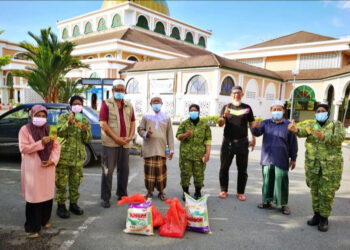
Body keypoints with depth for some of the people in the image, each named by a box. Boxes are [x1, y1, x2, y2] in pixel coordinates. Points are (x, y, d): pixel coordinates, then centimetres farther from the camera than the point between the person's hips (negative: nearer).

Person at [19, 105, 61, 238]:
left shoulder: (49, 129, 8)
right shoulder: (25, 129, -5)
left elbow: (56, 146, 5)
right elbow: (23, 148, -11)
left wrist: (53, 160, -9)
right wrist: (41, 143, -21)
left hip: (47, 167, 4)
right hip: (32, 168, -4)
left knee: (47, 194, 11)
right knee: (33, 197, -1)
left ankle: (45, 220, 30)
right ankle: (32, 227, 10)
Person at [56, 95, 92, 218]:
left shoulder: (85, 121, 10)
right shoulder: (63, 117, 0)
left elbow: (87, 140, 5)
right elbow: (59, 133, -14)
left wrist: (85, 131, -15)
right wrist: (68, 123, -28)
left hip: (78, 157, 4)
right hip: (64, 156, -3)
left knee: (75, 182, 12)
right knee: (61, 182, 1)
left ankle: (73, 203, 27)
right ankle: (61, 206, 15)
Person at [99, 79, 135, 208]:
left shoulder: (129, 106, 14)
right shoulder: (106, 104, -2)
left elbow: (132, 123, 15)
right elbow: (103, 124, -10)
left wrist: (130, 137, -3)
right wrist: (116, 138, -15)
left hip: (125, 143, 5)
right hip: (110, 143, -5)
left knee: (124, 170, 12)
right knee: (108, 171, 0)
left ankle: (122, 194, 27)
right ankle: (105, 198, 10)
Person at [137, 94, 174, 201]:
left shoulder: (166, 117, 10)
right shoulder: (146, 116, 8)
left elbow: (170, 134, 8)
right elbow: (140, 129, 8)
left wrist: (171, 149, 3)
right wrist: (145, 134, -14)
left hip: (162, 149, 1)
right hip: (148, 149, 0)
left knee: (161, 171, 3)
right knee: (149, 170, 3)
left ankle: (161, 191, 17)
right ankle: (149, 191, 18)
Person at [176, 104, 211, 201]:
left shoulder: (204, 124, 7)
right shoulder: (184, 124, 6)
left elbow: (208, 139, 4)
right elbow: (178, 136, 3)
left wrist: (207, 152, -4)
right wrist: (186, 134, -18)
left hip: (199, 154, 0)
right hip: (186, 154, 0)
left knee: (199, 174, 2)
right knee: (185, 173, 1)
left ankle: (198, 193, 20)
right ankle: (185, 192, 18)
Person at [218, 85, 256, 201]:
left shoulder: (247, 108, 7)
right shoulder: (226, 107, 4)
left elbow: (251, 124, 11)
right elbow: (220, 124, -4)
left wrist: (253, 138, 2)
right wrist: (224, 116, -24)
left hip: (242, 142, 1)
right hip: (228, 142, 0)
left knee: (242, 169, 6)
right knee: (224, 167, 5)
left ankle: (240, 192, 19)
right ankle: (224, 190, 19)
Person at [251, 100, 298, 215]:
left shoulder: (288, 125, -1)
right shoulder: (266, 123, 6)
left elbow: (293, 143, 2)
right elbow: (257, 133, -9)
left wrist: (293, 158, 3)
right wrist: (255, 127, -32)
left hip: (281, 160, -2)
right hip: (267, 158, 3)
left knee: (281, 182, 1)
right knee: (267, 181, 11)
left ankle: (283, 204, 15)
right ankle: (267, 201, 26)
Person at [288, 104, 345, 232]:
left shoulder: (336, 124, 2)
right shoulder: (311, 125, 7)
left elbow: (340, 137, -17)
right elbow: (303, 131, -15)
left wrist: (323, 137, -35)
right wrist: (296, 129, -39)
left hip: (330, 164, -2)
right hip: (312, 164, 3)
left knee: (327, 192, 1)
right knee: (314, 191, 11)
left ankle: (324, 218, 16)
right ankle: (316, 214, 27)